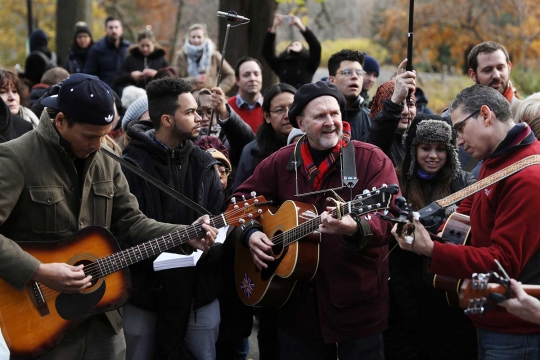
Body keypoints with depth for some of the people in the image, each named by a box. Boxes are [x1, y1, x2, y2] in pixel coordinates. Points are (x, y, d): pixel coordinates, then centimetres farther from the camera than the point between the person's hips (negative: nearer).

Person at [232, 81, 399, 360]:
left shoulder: (372, 159, -8)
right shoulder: (280, 162, 5)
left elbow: (390, 218, -20)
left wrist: (354, 229, -40)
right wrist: (250, 233, -6)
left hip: (358, 303, -3)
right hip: (298, 302, 3)